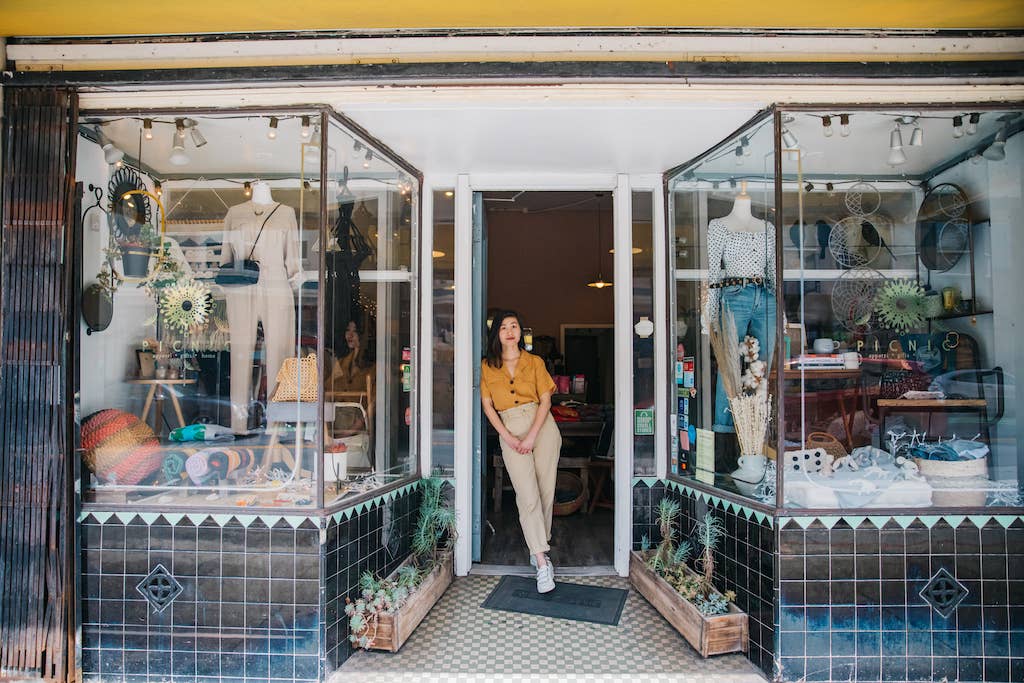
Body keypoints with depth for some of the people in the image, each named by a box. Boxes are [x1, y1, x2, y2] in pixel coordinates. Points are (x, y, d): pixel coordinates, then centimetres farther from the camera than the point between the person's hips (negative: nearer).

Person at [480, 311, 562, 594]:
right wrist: (507, 437, -8)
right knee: (527, 495, -10)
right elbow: (487, 405, 4)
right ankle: (542, 563, -12)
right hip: (509, 430, -1)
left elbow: (545, 401, 1)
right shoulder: (488, 366, 8)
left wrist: (532, 436, -11)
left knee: (546, 491, 0)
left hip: (541, 426, 1)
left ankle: (538, 549, 17)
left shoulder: (535, 362, 7)